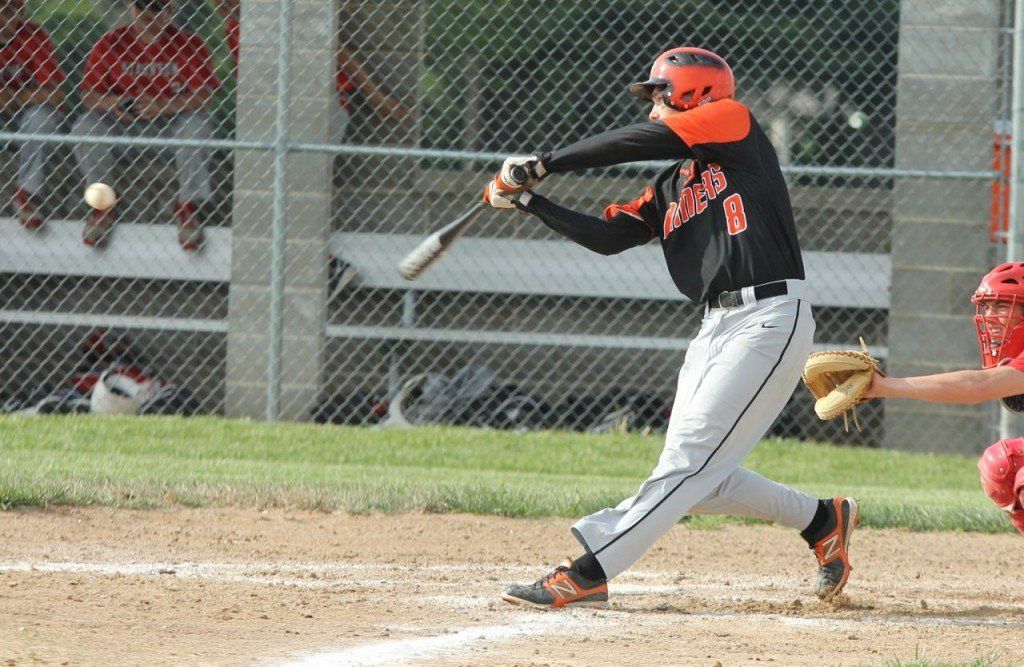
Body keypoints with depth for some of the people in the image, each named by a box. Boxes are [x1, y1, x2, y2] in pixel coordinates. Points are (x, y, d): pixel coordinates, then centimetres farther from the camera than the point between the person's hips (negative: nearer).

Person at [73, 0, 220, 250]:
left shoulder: (189, 45, -6)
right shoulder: (110, 44, -1)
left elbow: (205, 94, -14)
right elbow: (88, 93, -2)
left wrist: (162, 106, -28)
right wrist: (113, 103, -25)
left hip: (173, 120, -2)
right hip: (124, 125, 2)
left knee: (196, 126, -33)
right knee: (85, 125, -24)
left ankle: (189, 206, -23)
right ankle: (102, 206, -14)